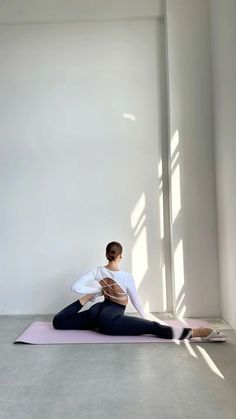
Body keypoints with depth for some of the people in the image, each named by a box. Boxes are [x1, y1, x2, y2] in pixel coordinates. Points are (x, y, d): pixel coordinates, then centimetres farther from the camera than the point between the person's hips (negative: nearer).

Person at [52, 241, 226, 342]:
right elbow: (137, 302, 5)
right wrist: (146, 318, 23)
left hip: (97, 312, 5)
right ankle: (201, 332, -30)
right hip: (110, 318, -4)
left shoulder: (97, 271, 6)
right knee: (154, 327, -20)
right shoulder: (127, 277, -4)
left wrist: (96, 291, 8)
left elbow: (75, 287, -1)